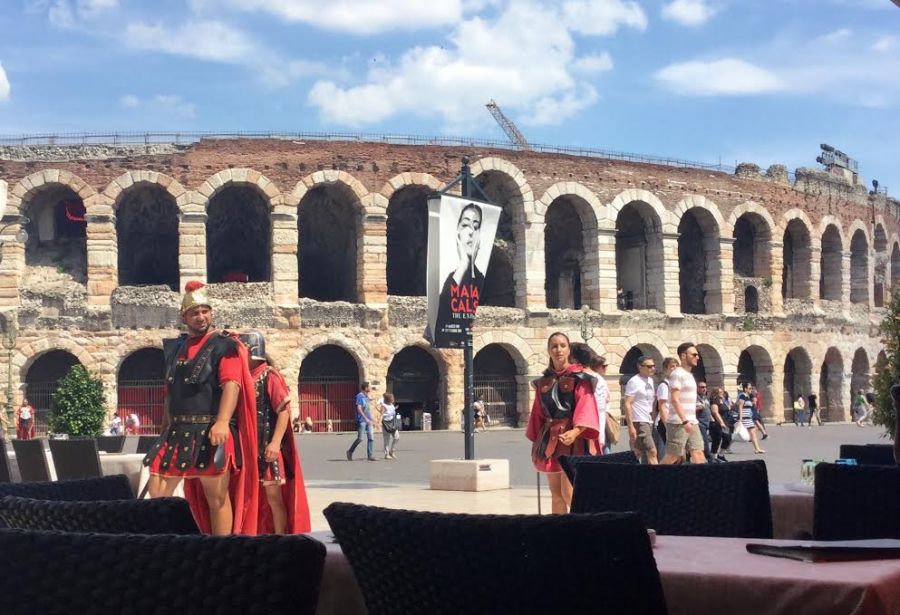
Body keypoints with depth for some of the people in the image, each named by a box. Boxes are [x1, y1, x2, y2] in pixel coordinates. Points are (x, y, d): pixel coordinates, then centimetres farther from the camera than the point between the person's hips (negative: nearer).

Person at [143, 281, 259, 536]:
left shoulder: (224, 345, -3)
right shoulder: (176, 348, 17)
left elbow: (231, 384, -16)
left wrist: (222, 422, -30)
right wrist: (165, 432, 19)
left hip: (211, 432, -6)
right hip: (178, 432, 6)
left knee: (217, 499, -1)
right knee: (157, 495, 3)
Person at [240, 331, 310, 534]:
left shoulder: (269, 376, -9)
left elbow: (284, 410, -15)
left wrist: (276, 442, -22)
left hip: (268, 447, -7)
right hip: (250, 447, 7)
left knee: (273, 496, -2)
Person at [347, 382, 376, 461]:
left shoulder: (367, 397, 16)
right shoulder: (360, 396, -10)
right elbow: (359, 409, -18)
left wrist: (372, 420, 21)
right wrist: (366, 418, -23)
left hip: (368, 421, 8)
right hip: (362, 421, -8)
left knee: (371, 438, 1)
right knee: (360, 438, -6)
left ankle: (370, 456, 2)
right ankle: (350, 452, 12)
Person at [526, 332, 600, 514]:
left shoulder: (579, 378, -3)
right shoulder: (543, 382, 12)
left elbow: (586, 410, -14)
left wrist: (575, 431, -30)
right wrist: (536, 442, 14)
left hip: (572, 440, -5)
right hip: (549, 439, 6)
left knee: (568, 493, -14)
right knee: (555, 493, 8)